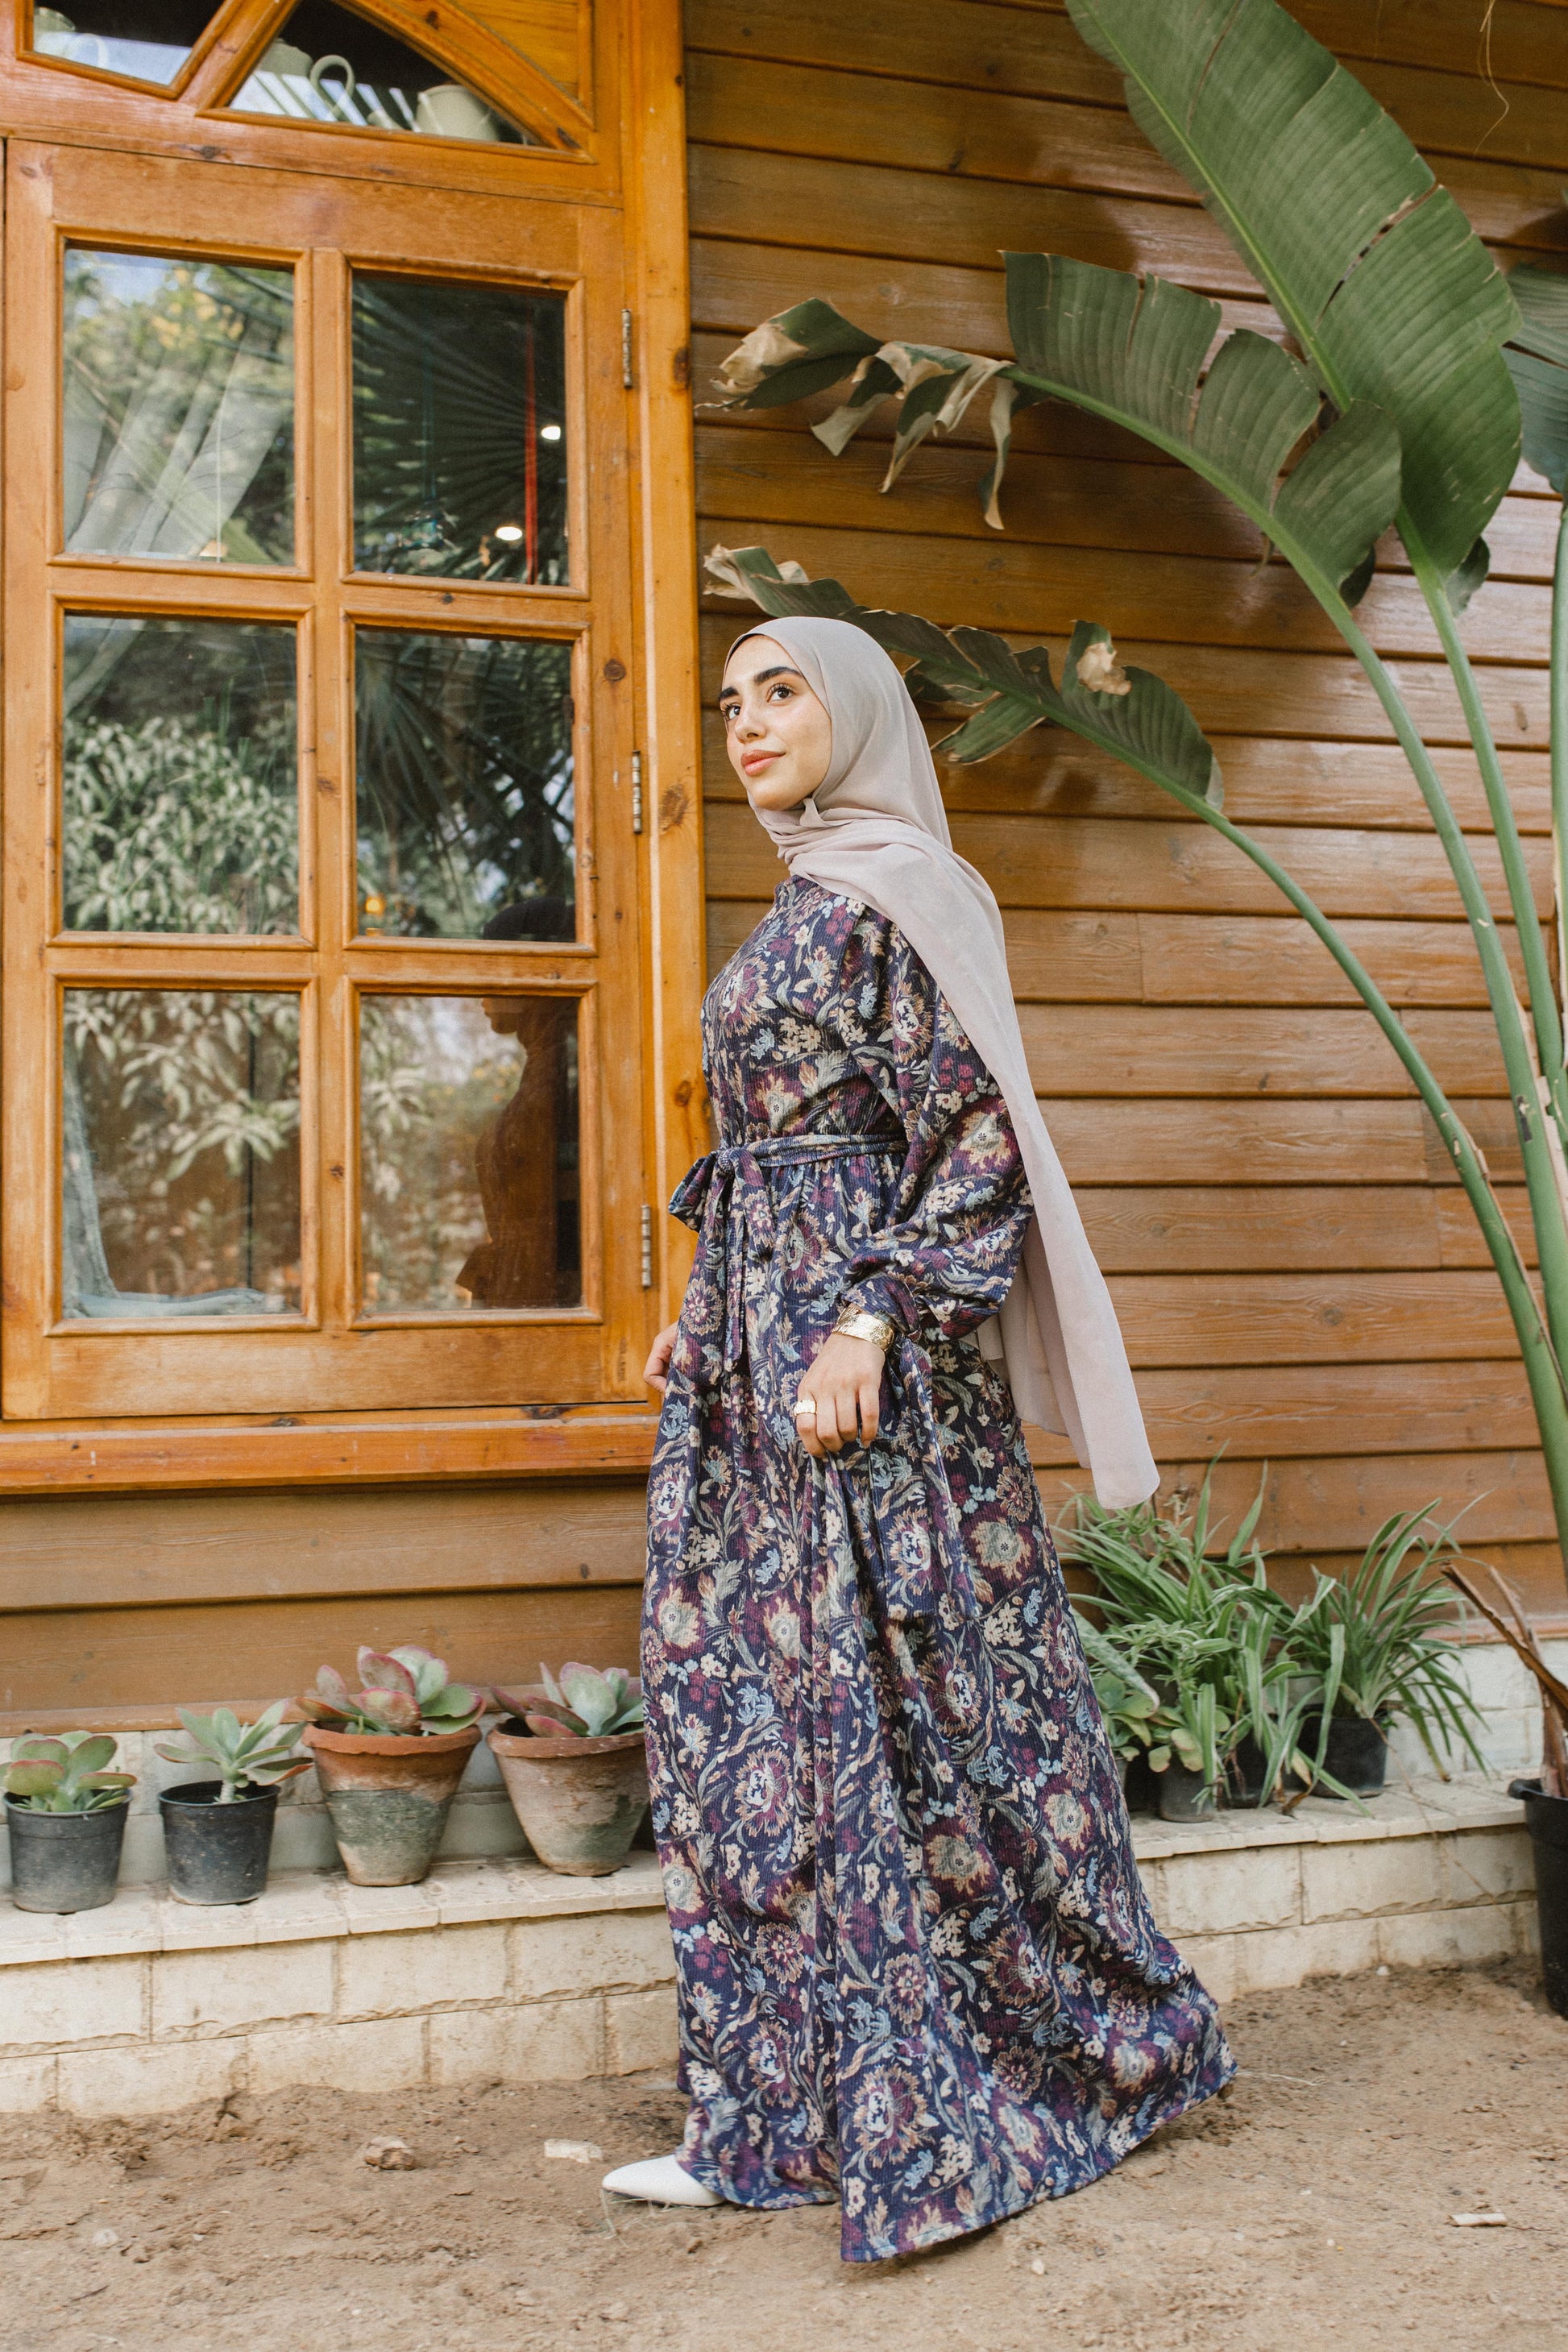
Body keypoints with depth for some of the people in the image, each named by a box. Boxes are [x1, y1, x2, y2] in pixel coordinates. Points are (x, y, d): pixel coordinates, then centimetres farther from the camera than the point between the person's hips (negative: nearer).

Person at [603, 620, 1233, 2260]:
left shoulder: (896, 892, -9)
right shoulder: (801, 910, 18)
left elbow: (977, 1139, -15)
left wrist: (871, 1323, -22)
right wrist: (704, 1315, 19)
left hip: (866, 1367, -9)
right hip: (758, 1355, 9)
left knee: (892, 1713, -4)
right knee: (743, 1716, 8)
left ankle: (938, 2124, 11)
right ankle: (774, 2111, 17)